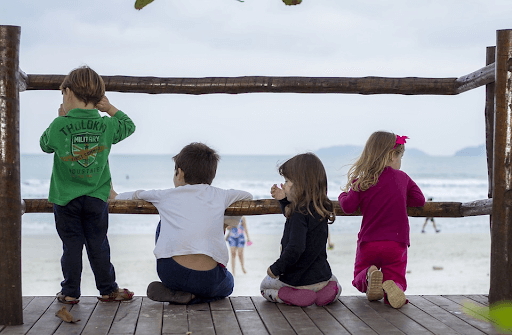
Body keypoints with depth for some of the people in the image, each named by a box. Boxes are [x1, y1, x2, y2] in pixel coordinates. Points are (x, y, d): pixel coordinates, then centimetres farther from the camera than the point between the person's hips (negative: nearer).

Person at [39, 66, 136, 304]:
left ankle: (70, 292, 13)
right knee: (98, 245, 10)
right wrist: (109, 108, 12)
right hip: (96, 197, 1)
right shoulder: (106, 126, -6)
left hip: (66, 199, -1)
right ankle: (108, 289, 17)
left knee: (71, 245, 6)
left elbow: (45, 144, 7)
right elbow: (128, 126, 13)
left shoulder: (59, 126, -13)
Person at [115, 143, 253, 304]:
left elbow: (136, 195, 31)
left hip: (170, 273, 1)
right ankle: (190, 297, 7)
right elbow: (247, 196, 36)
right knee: (227, 285, 36)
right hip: (209, 280, 0)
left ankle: (172, 289, 28)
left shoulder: (166, 196, 13)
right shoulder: (219, 196, 16)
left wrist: (115, 197, 53)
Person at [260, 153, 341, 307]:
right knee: (333, 281, 39)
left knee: (264, 287, 23)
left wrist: (276, 268, -19)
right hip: (321, 276, 6)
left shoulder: (300, 212, -23)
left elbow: (295, 248, -31)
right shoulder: (320, 209, 1)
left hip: (296, 279, -6)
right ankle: (323, 291, 4)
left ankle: (295, 296, -5)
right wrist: (284, 200, 14)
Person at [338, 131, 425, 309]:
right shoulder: (402, 177, 2)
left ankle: (369, 275, -19)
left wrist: (344, 194, 11)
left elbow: (348, 207, -10)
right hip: (396, 244, 0)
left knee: (359, 277, 18)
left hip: (368, 243, 0)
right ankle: (391, 287, -28)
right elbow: (419, 199, 7)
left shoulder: (362, 181, -3)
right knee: (396, 277, 10)